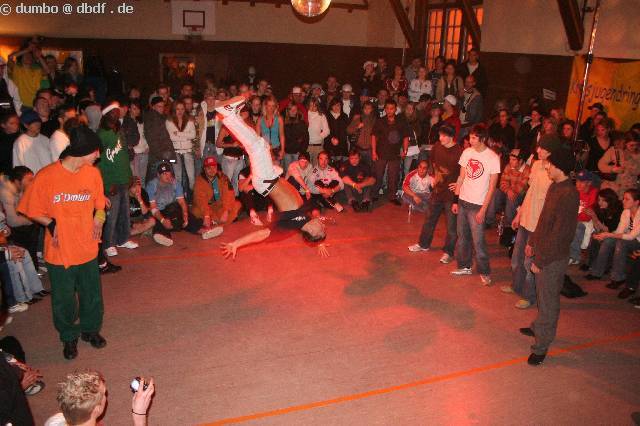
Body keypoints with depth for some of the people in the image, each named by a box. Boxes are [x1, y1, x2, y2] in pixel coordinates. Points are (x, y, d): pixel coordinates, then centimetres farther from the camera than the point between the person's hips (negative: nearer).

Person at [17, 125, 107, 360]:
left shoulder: (92, 173, -5)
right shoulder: (46, 176, -16)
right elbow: (32, 211, -5)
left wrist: (98, 218, -10)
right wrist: (51, 223, -21)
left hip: (87, 249, 3)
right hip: (59, 251, -3)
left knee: (92, 294, 17)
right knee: (64, 299, 14)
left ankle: (90, 329, 42)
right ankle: (69, 337, 38)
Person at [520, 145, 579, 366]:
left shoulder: (568, 195, -24)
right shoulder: (554, 187, 4)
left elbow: (560, 234, -24)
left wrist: (540, 260, -20)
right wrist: (533, 241, 19)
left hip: (554, 257, -9)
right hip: (542, 250, 9)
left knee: (548, 300, 3)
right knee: (543, 294, 24)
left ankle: (541, 346, 15)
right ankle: (538, 327, 43)